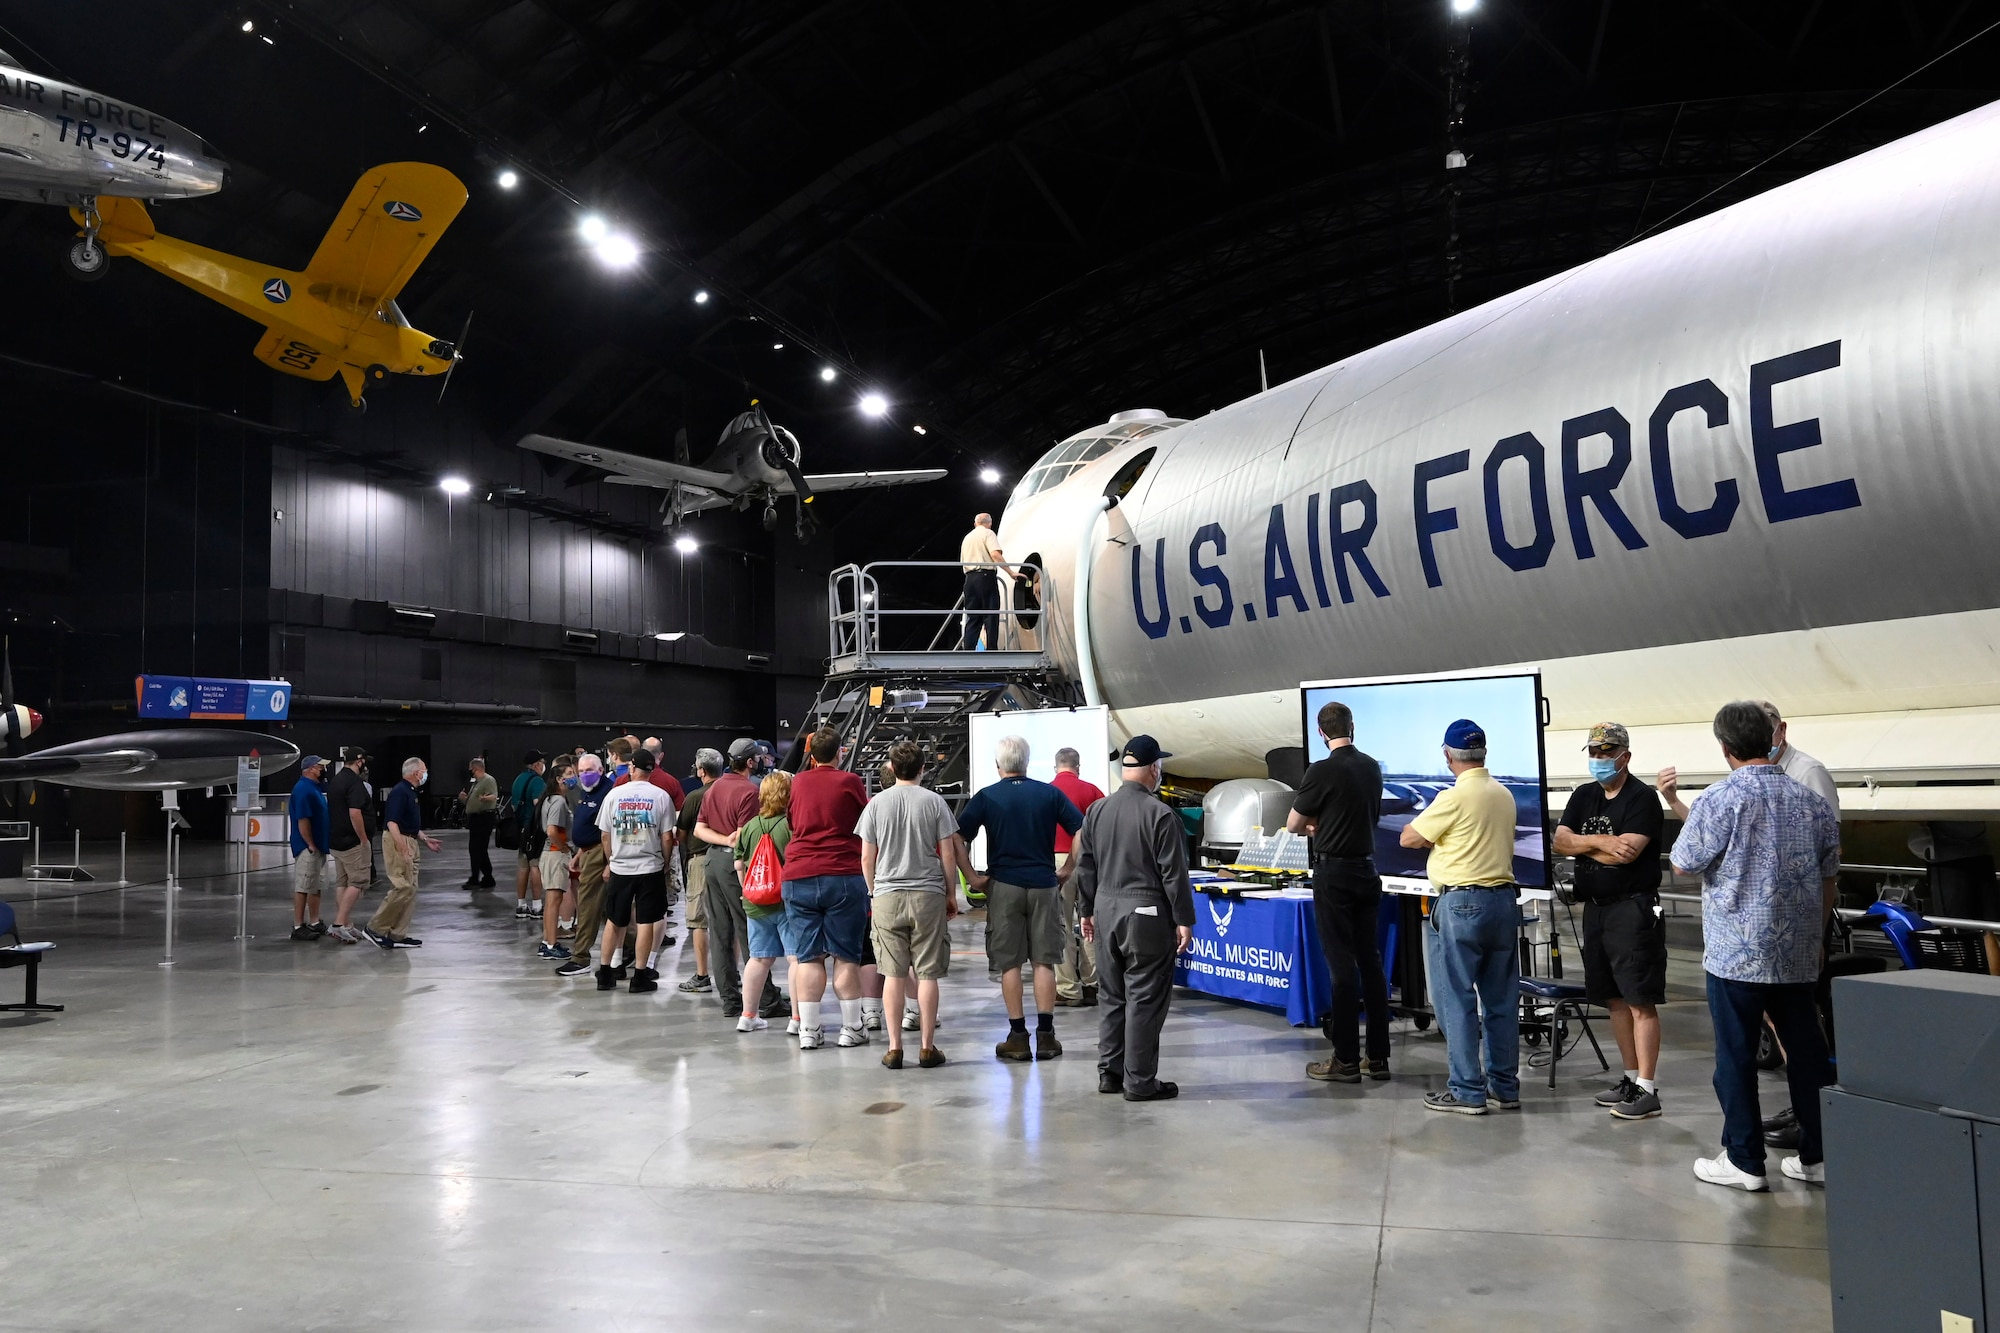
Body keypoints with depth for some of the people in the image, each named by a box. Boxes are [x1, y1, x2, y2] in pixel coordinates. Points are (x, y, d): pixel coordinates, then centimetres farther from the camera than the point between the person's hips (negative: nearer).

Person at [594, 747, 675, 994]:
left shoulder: (614, 794, -2)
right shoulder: (661, 796, -6)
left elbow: (605, 834, 4)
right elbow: (667, 838, -6)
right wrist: (664, 863, 9)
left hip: (619, 868, 2)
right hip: (651, 867, -2)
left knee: (613, 921, 14)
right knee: (645, 922, 4)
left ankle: (605, 973, 20)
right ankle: (640, 976, 6)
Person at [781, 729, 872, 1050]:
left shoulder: (798, 783, 9)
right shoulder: (849, 781, -1)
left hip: (798, 877, 3)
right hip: (844, 876, -3)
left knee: (808, 956, 6)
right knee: (846, 956, 4)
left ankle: (808, 1030, 6)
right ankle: (852, 1028, 9)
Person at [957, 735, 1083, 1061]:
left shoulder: (986, 796, 0)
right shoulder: (1049, 793, 3)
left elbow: (957, 838, -6)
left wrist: (972, 877, 0)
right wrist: (1067, 870, 6)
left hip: (1003, 885, -1)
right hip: (1043, 883, 1)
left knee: (1009, 963, 5)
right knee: (1044, 961, 7)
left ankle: (1018, 1037, 5)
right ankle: (1046, 1035, 6)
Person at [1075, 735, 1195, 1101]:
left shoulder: (1096, 811, 6)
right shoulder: (1160, 814, -12)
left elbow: (1085, 867, 12)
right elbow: (1174, 873, -11)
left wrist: (1088, 911, 21)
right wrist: (1184, 920, -5)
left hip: (1106, 910, 6)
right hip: (1147, 914, -6)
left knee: (1112, 997, 16)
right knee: (1144, 1001, 0)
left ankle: (1109, 1072, 22)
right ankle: (1140, 1081, 5)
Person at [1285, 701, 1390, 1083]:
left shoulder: (1323, 771, -14)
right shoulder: (1372, 768, 6)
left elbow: (1293, 824, -5)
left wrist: (1311, 824, 15)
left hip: (1334, 872, -6)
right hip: (1367, 870, 6)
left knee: (1342, 965, -3)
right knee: (1371, 961, 9)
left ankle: (1346, 1061, 1)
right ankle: (1378, 1057, 13)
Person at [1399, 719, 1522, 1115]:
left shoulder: (1454, 798, -14)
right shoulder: (1504, 795, 8)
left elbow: (1409, 838, -6)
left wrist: (1429, 831, 12)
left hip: (1462, 904, -7)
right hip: (1504, 900, 7)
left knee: (1457, 1000, 0)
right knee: (1502, 1000, 12)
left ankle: (1468, 1091, 2)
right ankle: (1505, 1086, 18)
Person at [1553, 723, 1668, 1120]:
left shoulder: (1643, 798, -8)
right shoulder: (1583, 796, 14)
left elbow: (1626, 852, -19)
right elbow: (1560, 841, 4)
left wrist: (1581, 844, -4)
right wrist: (1597, 841, -13)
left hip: (1634, 908, -8)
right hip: (1595, 908, 8)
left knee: (1640, 1001, -7)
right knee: (1615, 999, 13)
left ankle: (1647, 1090, -5)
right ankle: (1631, 1076, 23)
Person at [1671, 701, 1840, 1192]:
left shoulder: (1720, 800, -13)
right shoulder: (1812, 801, 4)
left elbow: (1683, 863, -5)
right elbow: (1829, 878, 12)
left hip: (1736, 953, -5)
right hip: (1799, 954, 5)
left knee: (1737, 1055, 3)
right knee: (1807, 1050, 13)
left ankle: (1744, 1161, 9)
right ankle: (1818, 1156, 20)